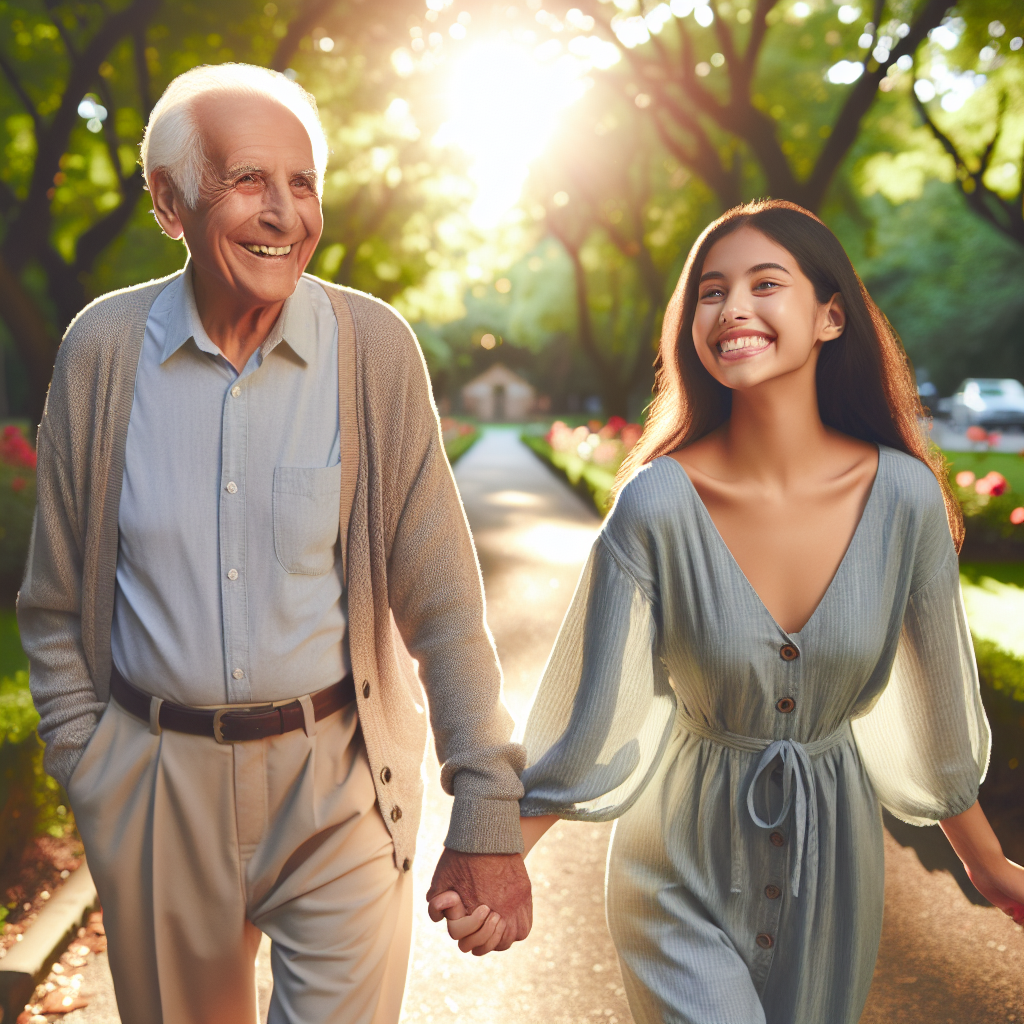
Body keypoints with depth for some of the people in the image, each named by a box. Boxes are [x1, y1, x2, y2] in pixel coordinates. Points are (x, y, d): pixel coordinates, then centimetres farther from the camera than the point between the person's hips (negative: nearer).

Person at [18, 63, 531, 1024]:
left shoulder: (375, 349, -8)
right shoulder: (103, 347, -4)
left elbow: (442, 603, -8)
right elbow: (54, 605, 5)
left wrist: (487, 811, -10)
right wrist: (85, 766, 1)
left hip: (338, 776, -2)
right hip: (154, 784, 2)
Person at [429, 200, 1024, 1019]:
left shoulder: (904, 497, -13)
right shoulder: (658, 505, -20)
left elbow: (936, 699, 1)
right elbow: (594, 715, -13)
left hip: (832, 858, 3)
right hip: (686, 869, -2)